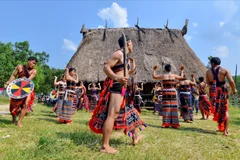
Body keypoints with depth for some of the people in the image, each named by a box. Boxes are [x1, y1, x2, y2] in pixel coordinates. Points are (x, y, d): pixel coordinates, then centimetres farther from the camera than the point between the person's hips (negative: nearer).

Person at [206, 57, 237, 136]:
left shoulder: (208, 71, 6)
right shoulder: (224, 70, -2)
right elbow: (231, 81, -12)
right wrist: (234, 90, 3)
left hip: (213, 92, 2)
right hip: (222, 92, -2)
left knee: (217, 111, 16)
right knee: (225, 111, 8)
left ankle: (221, 128, 22)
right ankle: (226, 130, 3)